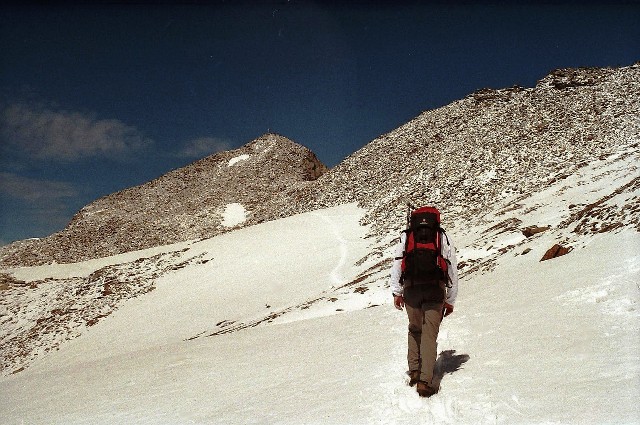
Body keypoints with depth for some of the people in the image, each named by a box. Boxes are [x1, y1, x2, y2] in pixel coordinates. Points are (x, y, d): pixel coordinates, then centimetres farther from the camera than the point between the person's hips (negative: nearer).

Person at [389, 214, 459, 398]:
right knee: (430, 335, 1)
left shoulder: (405, 236, 15)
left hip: (411, 288, 1)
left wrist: (396, 292, 12)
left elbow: (396, 264, 8)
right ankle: (425, 381, -6)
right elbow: (453, 271, 14)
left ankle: (414, 370, 18)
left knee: (414, 329, 21)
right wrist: (450, 300, 19)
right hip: (435, 289, -1)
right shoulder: (444, 238, 14)